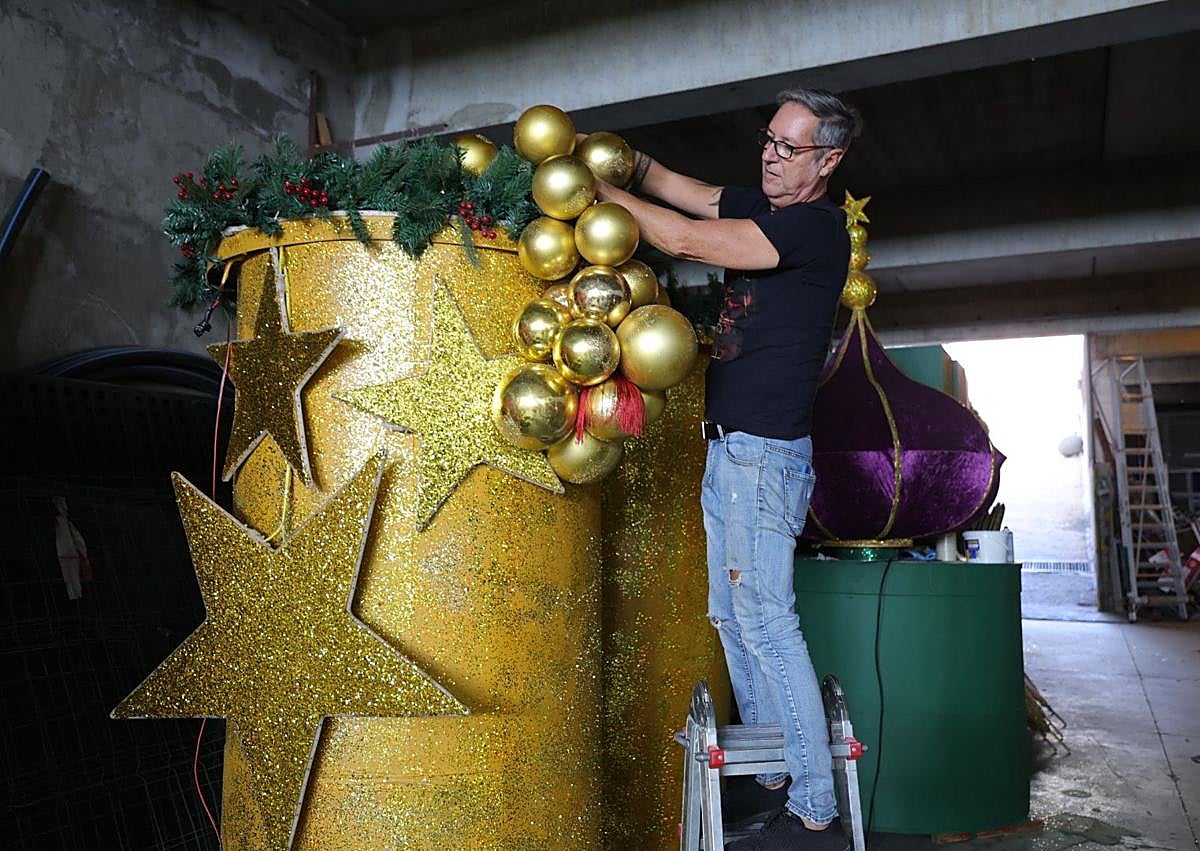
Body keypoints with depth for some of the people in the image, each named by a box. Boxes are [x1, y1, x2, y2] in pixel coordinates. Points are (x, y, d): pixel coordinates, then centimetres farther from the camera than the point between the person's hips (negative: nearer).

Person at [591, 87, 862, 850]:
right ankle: (772, 776, 27)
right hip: (728, 447, 10)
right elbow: (672, 187, 17)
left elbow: (684, 240, -19)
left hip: (765, 451, -9)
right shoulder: (761, 208, 15)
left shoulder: (816, 225, -13)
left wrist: (598, 188, -10)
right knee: (731, 618, 14)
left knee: (767, 623, -8)